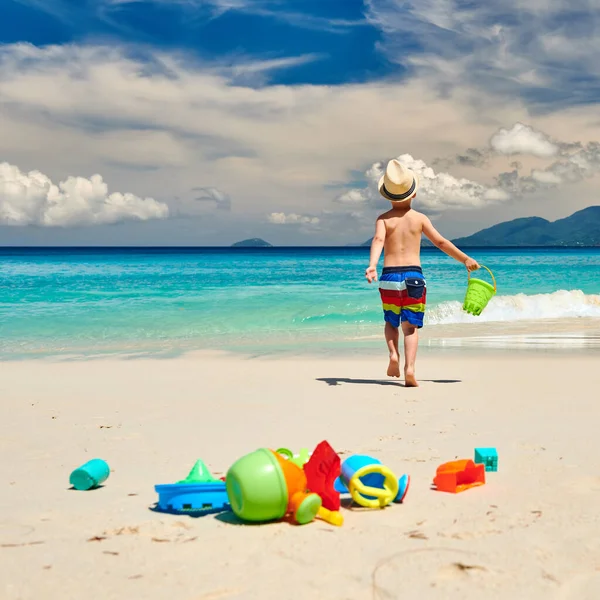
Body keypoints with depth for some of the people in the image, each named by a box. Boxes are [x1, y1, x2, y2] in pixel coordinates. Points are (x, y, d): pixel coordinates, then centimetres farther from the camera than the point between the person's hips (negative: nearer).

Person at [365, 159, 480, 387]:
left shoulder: (383, 219, 0)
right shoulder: (419, 218, 2)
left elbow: (378, 240, -19)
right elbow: (441, 242, 5)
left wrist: (372, 265, -33)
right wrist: (465, 259, 16)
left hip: (389, 276, 0)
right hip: (413, 276, 0)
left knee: (391, 322, 20)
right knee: (410, 327, 4)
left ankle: (393, 354, -5)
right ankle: (409, 368, -14)